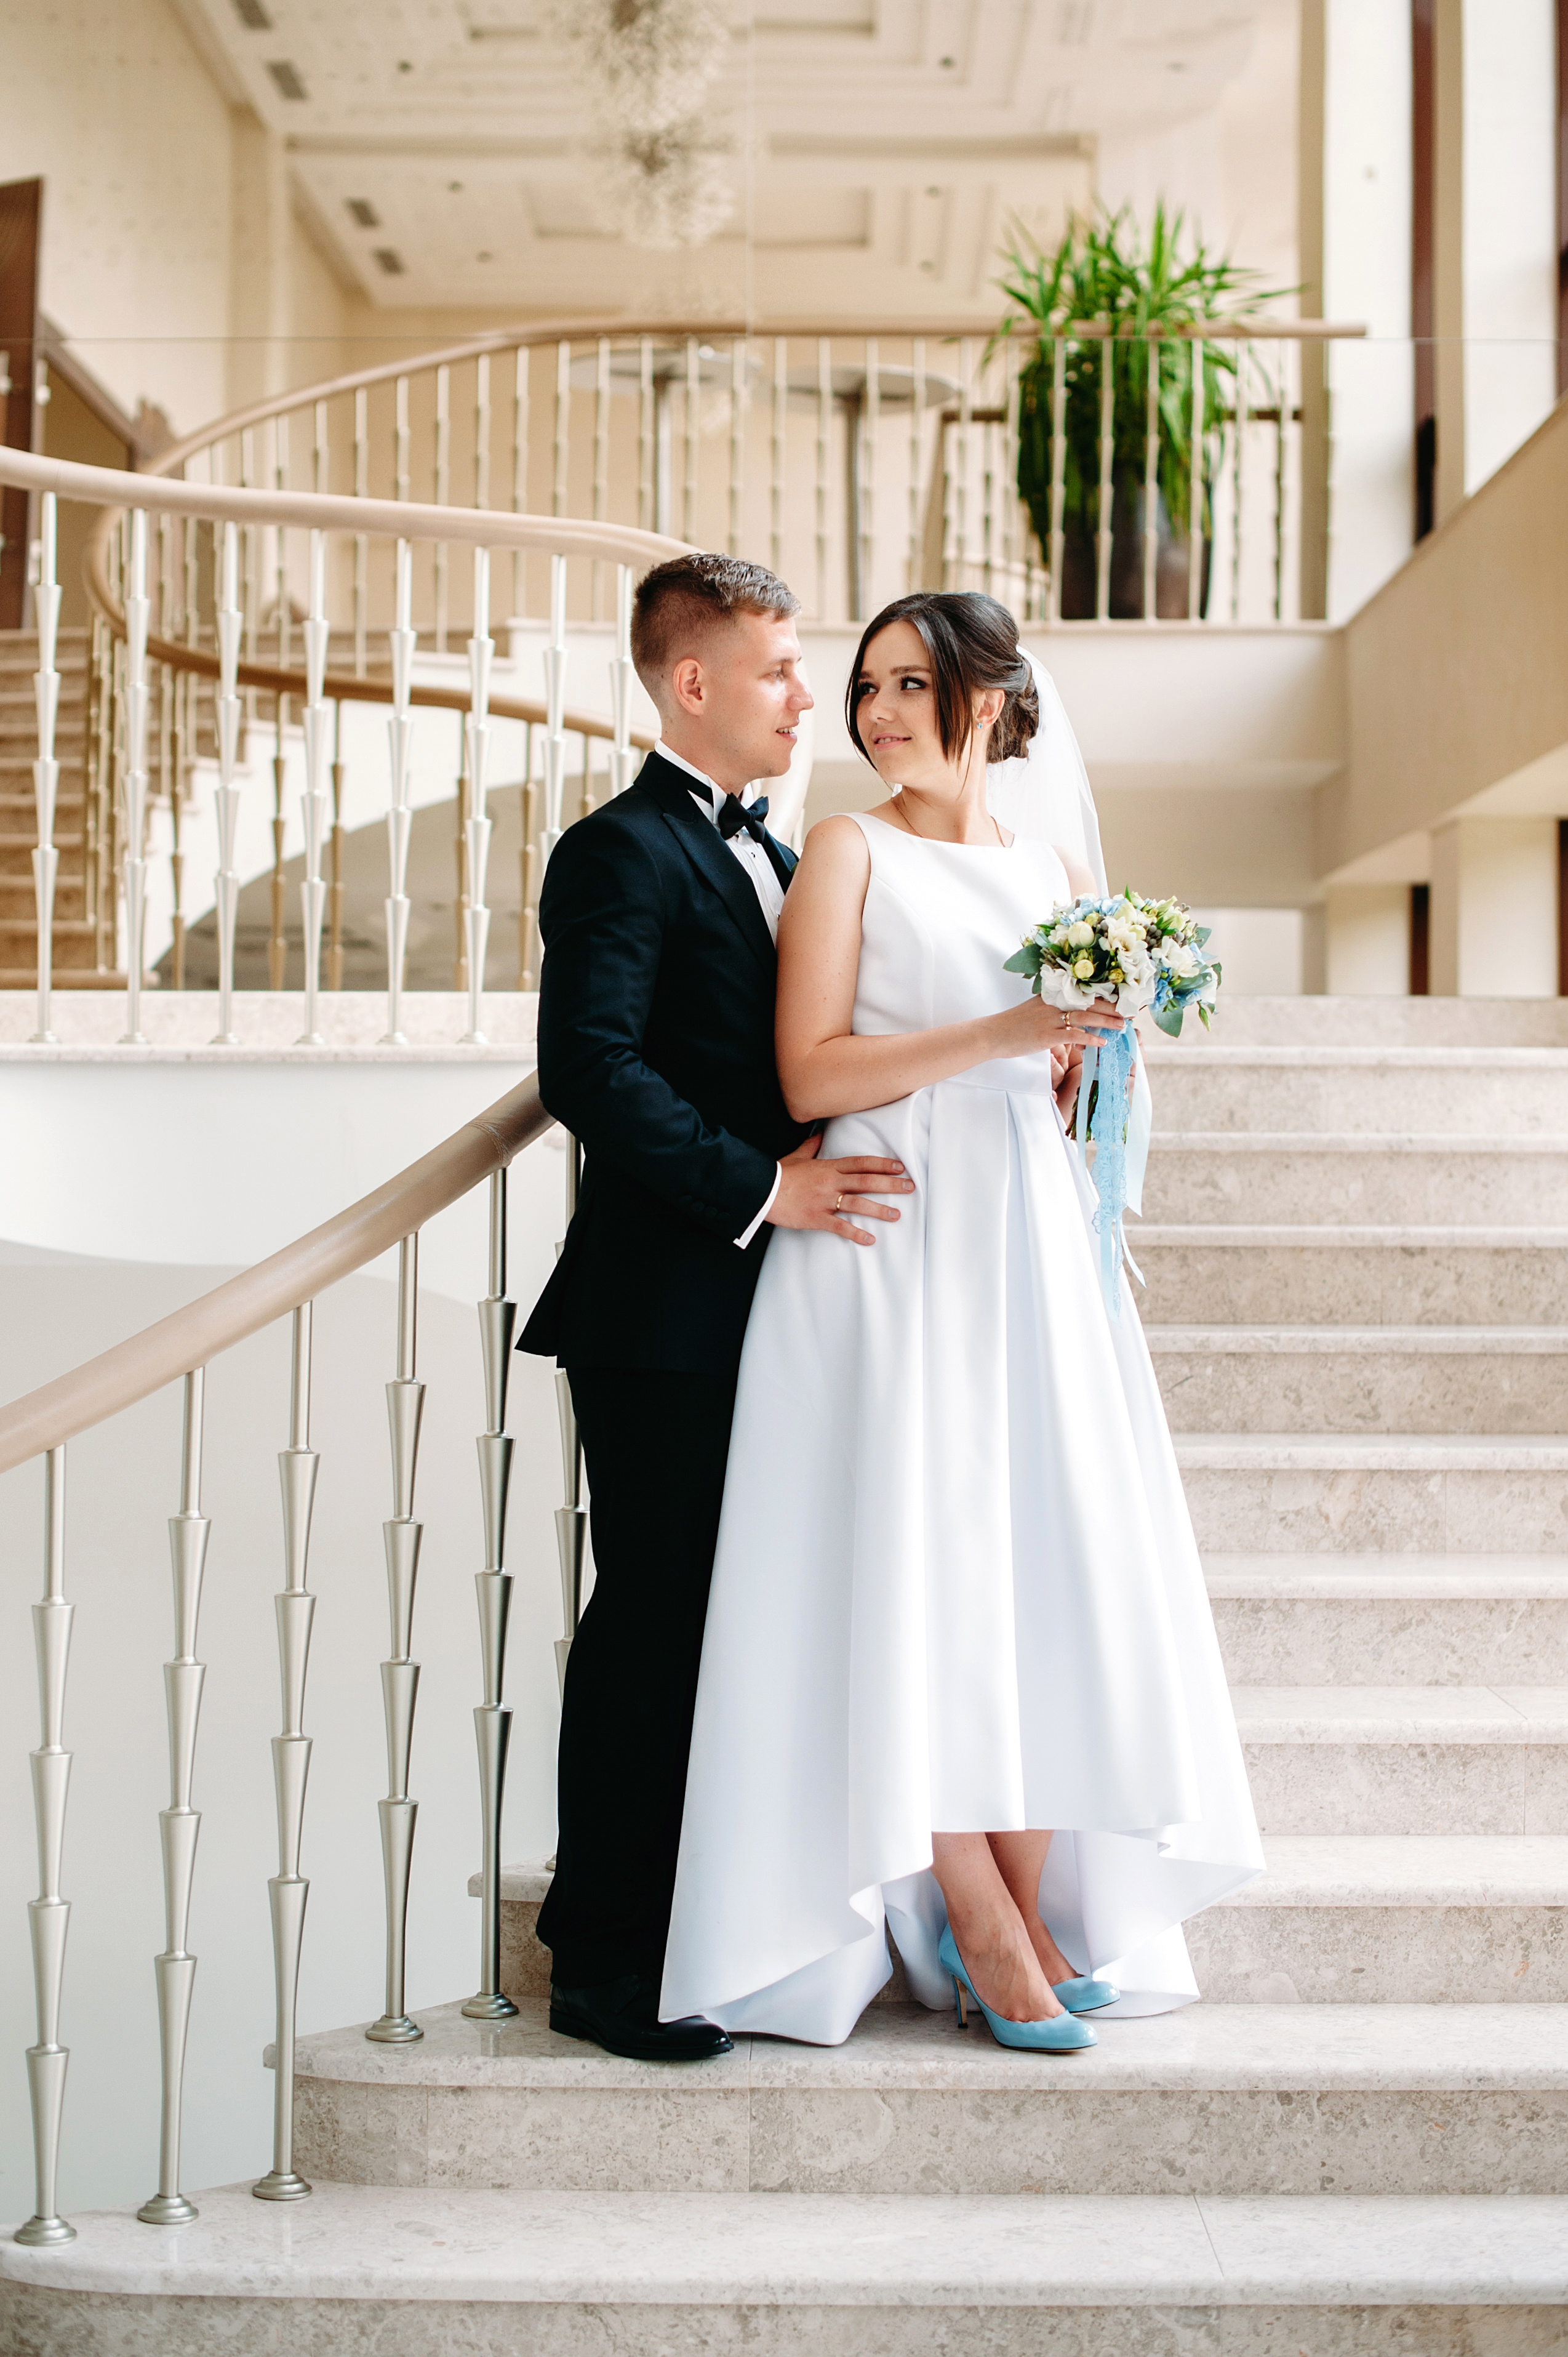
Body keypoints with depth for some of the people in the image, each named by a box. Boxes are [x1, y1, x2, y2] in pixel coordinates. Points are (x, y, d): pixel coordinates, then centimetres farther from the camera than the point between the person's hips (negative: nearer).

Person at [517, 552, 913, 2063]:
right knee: (650, 1627, -2)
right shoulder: (623, 855, -10)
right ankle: (605, 1965, 8)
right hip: (665, 1314, -9)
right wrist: (759, 1188, -22)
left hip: (763, 1311, 9)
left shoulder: (769, 857, 19)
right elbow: (591, 1068, -21)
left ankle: (690, 1925, 24)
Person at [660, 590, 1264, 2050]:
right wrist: (999, 1034, -16)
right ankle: (983, 1930, 2)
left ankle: (1036, 1909, 10)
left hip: (1031, 1252, 5)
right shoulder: (849, 852, 2)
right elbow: (811, 1073, -9)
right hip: (894, 1252, -4)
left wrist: (1089, 1055, -1)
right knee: (917, 1571, -6)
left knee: (1042, 1565, 1)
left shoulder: (1058, 869, 15)